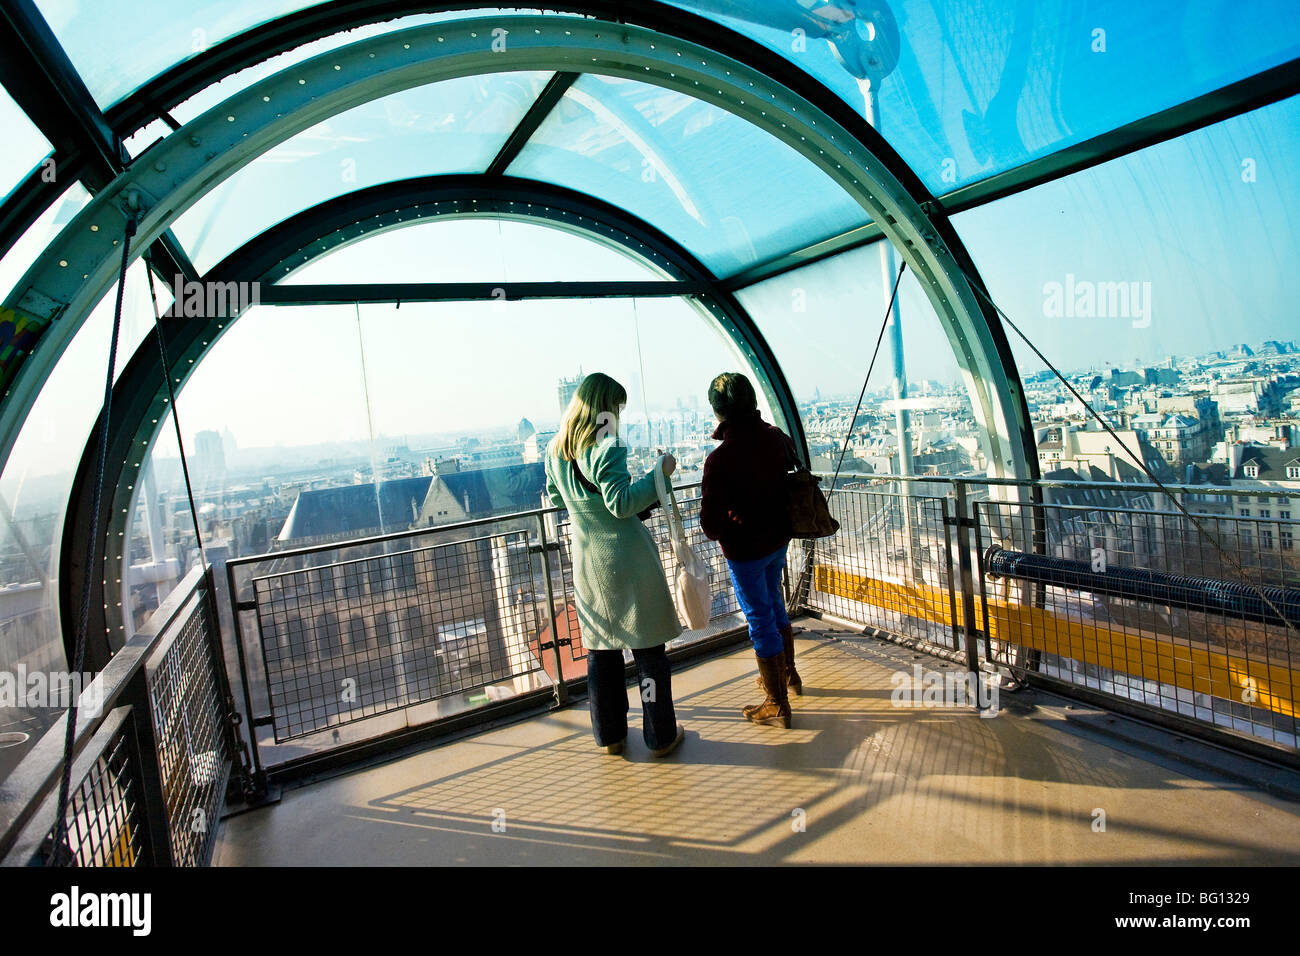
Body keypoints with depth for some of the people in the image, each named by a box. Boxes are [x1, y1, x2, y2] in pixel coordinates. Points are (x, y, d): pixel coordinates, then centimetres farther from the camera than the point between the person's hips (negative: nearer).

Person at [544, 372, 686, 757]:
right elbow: (621, 503, -22)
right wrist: (659, 472, -16)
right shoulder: (606, 448, -18)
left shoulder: (555, 450, 5)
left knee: (599, 649, 17)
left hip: (586, 561, 7)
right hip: (628, 559, -6)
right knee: (648, 647, 7)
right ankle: (661, 736, 18)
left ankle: (610, 734, 28)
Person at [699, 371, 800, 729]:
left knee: (760, 619, 6)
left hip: (745, 549, -7)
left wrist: (721, 531, -3)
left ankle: (778, 704, 20)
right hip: (778, 538, 7)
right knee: (774, 605, 26)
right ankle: (788, 674, 44)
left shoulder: (720, 458, -27)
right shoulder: (777, 437, -7)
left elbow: (710, 524, -24)